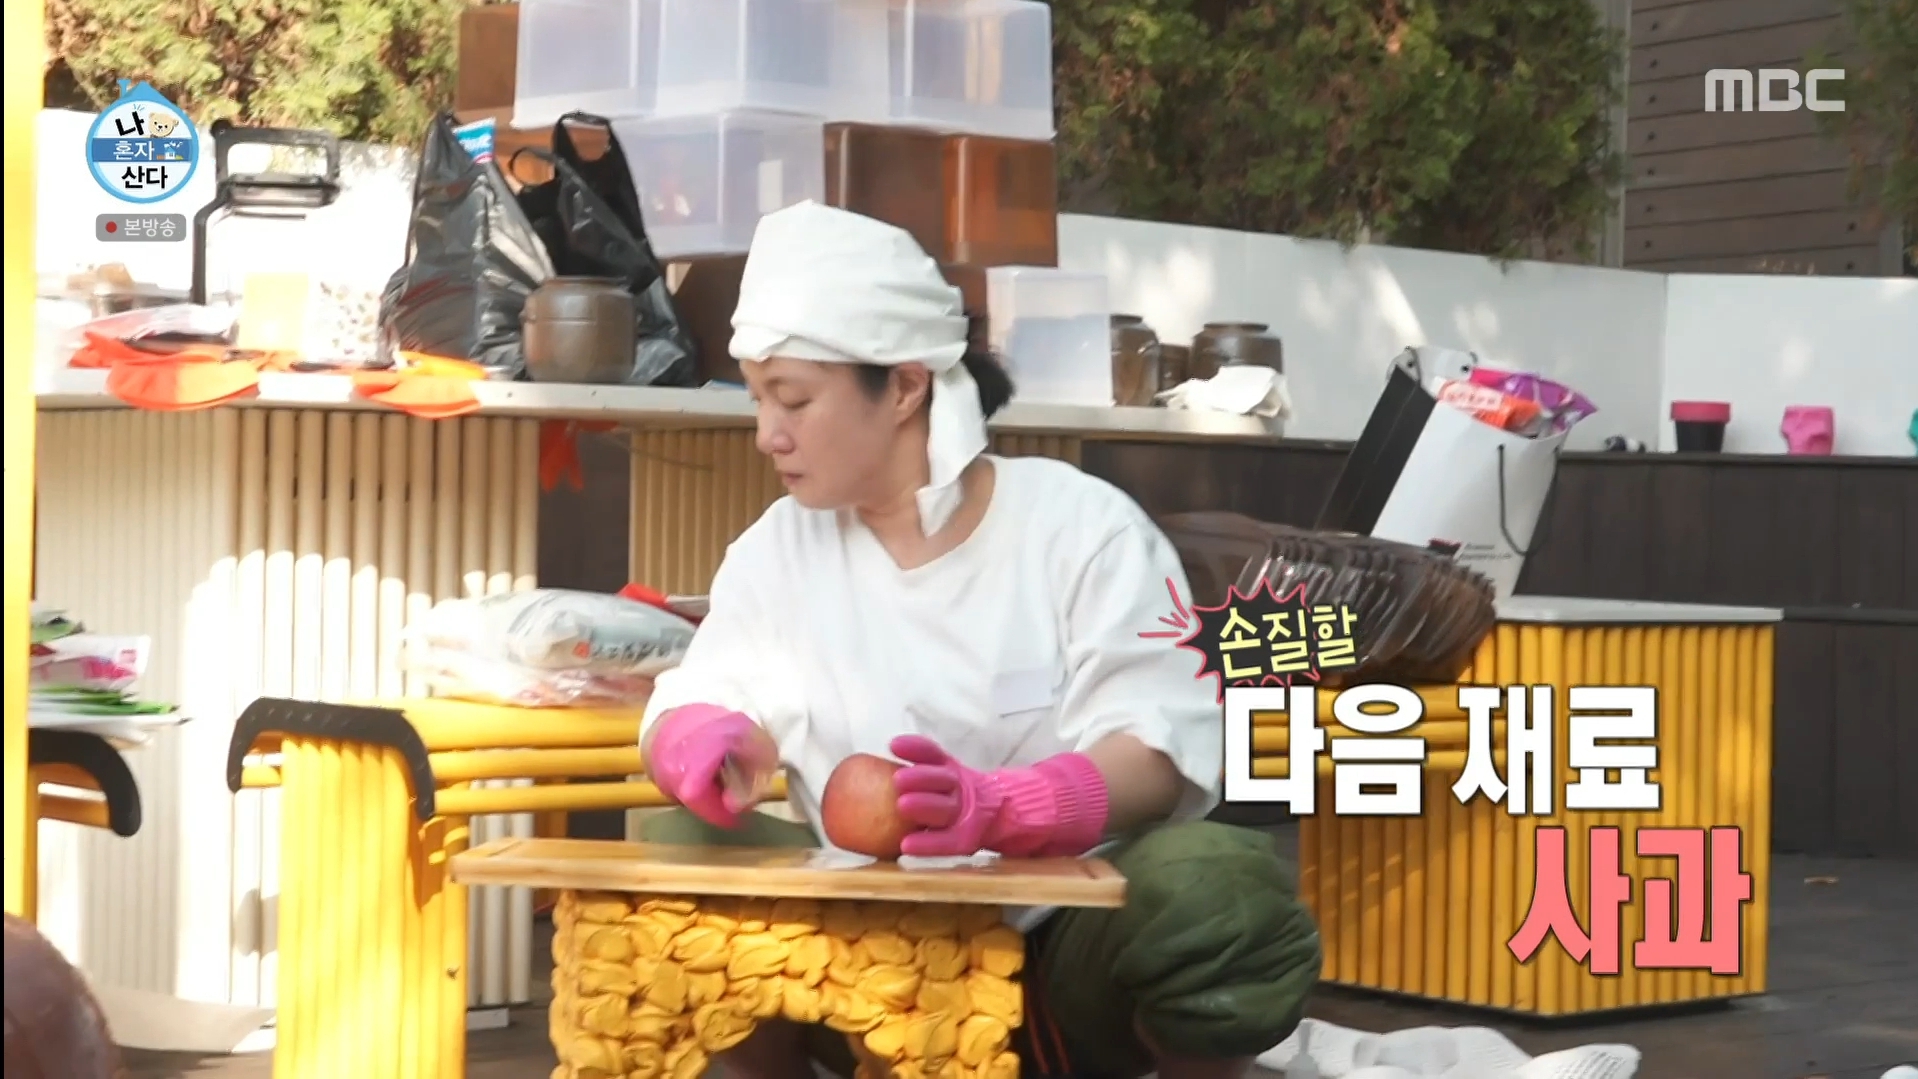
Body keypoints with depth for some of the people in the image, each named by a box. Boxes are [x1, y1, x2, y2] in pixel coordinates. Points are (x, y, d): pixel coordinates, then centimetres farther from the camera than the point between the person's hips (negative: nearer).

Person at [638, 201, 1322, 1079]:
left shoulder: (1082, 527, -7)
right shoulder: (778, 549, 6)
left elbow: (1159, 755, -16)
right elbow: (685, 710, 2)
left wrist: (997, 806, -36)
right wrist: (701, 741, -25)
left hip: (1073, 942, -3)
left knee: (1210, 885, -34)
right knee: (673, 850, -21)